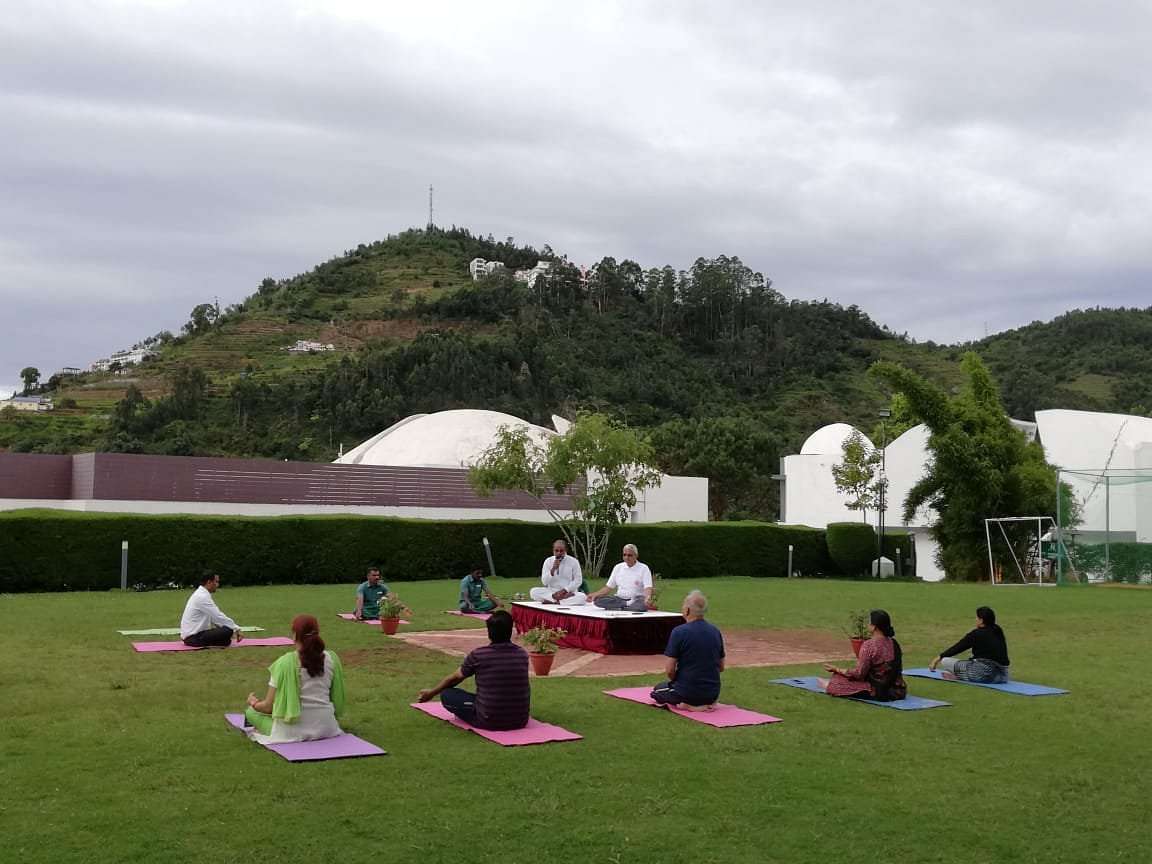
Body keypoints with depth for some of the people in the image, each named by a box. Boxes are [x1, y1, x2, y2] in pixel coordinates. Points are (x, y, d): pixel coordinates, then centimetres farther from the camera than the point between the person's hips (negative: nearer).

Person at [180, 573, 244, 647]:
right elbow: (218, 617, -21)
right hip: (193, 637, -10)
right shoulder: (202, 597, -19)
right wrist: (236, 629, -13)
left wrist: (235, 629, 11)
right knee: (228, 631, -22)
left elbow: (215, 616, 18)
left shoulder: (202, 594, 13)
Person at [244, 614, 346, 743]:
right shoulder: (331, 659, -4)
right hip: (326, 728, 5)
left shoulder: (284, 663, -15)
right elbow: (337, 700, 7)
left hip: (294, 731, -5)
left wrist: (253, 702, 14)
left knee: (251, 712, 16)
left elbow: (268, 707, -8)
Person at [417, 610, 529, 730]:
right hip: (520, 721, 3)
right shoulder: (522, 654, -1)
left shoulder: (478, 655, -11)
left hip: (489, 722, -3)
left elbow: (454, 678, 7)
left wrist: (431, 693, 27)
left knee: (446, 694, 10)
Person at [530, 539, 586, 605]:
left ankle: (552, 601, -32)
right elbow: (544, 582, -2)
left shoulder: (573, 561, -2)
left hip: (568, 592, -2)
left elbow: (578, 581, -2)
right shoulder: (548, 561, 2)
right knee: (533, 591, -27)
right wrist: (553, 569, -18)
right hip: (551, 592, 2)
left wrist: (564, 590, -14)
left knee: (583, 597, -34)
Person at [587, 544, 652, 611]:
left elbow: (648, 588, -12)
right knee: (598, 600, -23)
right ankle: (629, 605, -23)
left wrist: (648, 597, -35)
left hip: (636, 599, -4)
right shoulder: (618, 567, 12)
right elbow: (609, 587, 15)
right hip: (619, 599, 4)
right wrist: (596, 594, -1)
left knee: (643, 604, -40)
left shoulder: (643, 568, 0)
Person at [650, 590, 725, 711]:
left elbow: (669, 670, -14)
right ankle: (708, 703, 10)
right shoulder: (715, 632, 2)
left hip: (688, 692, -6)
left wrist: (676, 681, 6)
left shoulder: (679, 632, -16)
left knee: (657, 690, 24)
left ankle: (687, 704, -2)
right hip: (713, 694, 6)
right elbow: (721, 667, 11)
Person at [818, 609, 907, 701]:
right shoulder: (894, 643, 3)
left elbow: (859, 674, -15)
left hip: (878, 693, -7)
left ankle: (831, 686, 38)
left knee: (839, 677, 9)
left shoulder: (869, 645, -19)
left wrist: (836, 670, -1)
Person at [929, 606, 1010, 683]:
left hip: (984, 674, -7)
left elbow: (958, 647, 4)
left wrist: (939, 657, 17)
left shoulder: (977, 634, -7)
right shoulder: (998, 632, 14)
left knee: (945, 661, -2)